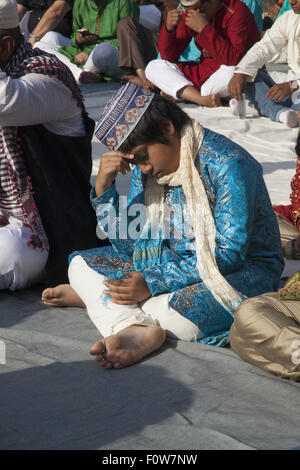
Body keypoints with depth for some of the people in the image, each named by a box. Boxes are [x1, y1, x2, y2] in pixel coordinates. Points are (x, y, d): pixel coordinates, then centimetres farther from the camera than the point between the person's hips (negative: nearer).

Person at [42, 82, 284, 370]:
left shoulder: (228, 164, -20)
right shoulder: (147, 169, 2)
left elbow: (230, 254, -23)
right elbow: (129, 246, 3)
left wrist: (153, 283, -26)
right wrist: (103, 187, -12)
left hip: (243, 272, -7)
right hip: (175, 264, 8)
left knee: (173, 313, -36)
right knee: (81, 263, -3)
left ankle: (94, 296, -12)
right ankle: (135, 331, -22)